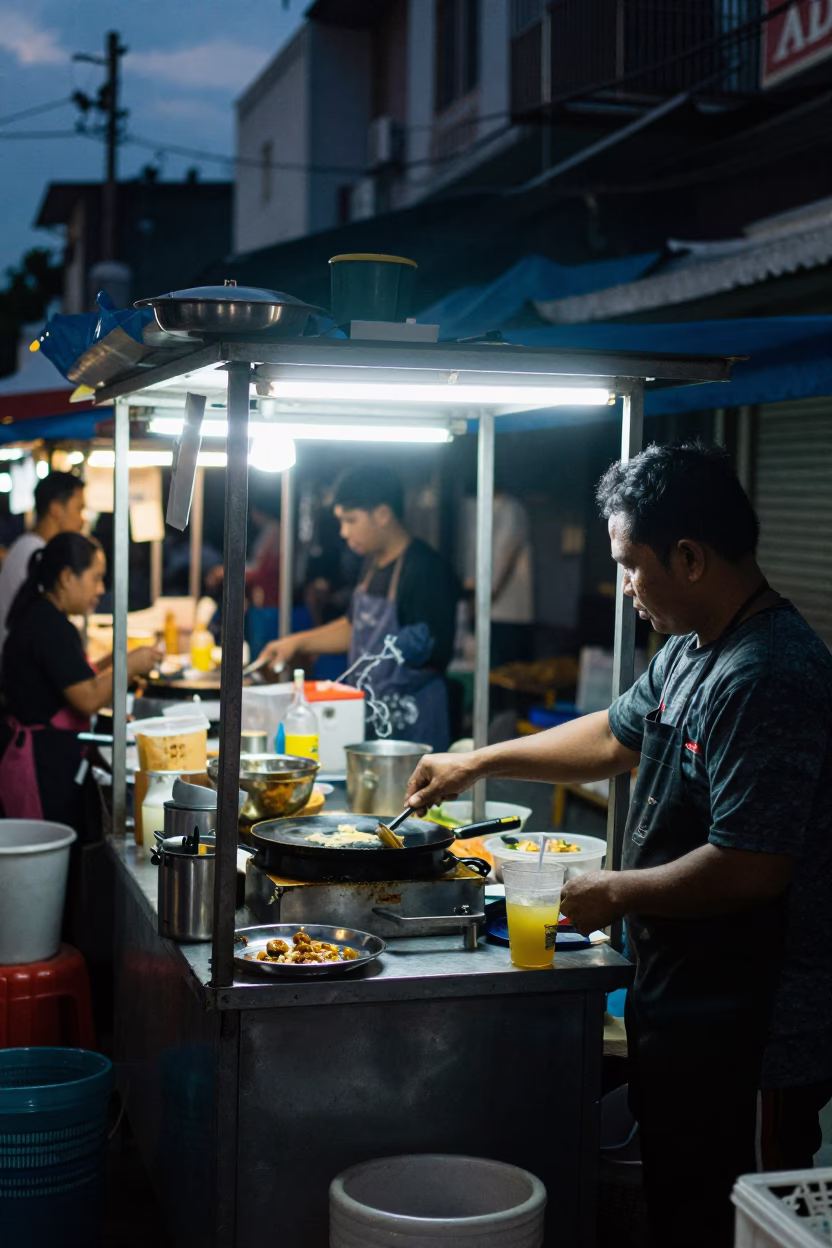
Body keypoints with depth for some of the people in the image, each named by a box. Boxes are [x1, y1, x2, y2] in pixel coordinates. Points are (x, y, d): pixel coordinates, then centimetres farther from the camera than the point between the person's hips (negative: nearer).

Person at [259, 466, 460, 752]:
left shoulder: (427, 570, -15)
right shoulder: (373, 564, 13)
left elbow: (436, 653, -15)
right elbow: (355, 627, 27)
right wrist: (298, 643, 22)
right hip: (366, 713, 8)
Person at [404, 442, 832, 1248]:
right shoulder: (691, 652, 9)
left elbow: (750, 869, -28)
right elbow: (618, 736, 26)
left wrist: (615, 893, -14)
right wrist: (479, 762, 25)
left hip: (745, 1042, -10)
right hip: (685, 1014, 10)